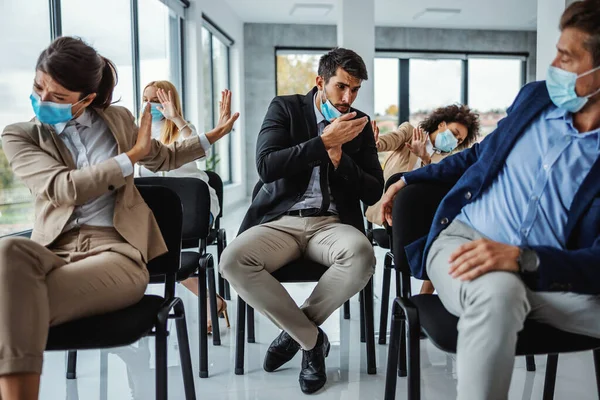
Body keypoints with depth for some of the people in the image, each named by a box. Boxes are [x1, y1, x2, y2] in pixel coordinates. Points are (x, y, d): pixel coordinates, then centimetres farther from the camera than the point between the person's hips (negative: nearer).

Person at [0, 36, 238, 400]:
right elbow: (65, 188, -9)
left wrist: (211, 137, 32)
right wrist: (131, 156, -5)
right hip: (55, 249, 1)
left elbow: (163, 158, 34)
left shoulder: (118, 119, 16)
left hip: (117, 249, 0)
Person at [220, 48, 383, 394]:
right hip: (281, 221, -1)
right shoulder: (285, 108, 4)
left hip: (332, 223, 1)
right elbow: (266, 166, -13)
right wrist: (324, 141, -15)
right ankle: (311, 338, -8)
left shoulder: (360, 124, 10)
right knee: (233, 261, -30)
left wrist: (339, 158, -10)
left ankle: (295, 331, -7)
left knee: (362, 255, -34)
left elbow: (374, 192, 6)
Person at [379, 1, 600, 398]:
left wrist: (522, 259, -31)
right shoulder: (534, 97, 7)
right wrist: (410, 178, 23)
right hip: (465, 238, 1)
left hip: (549, 275, -1)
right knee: (498, 292, -35)